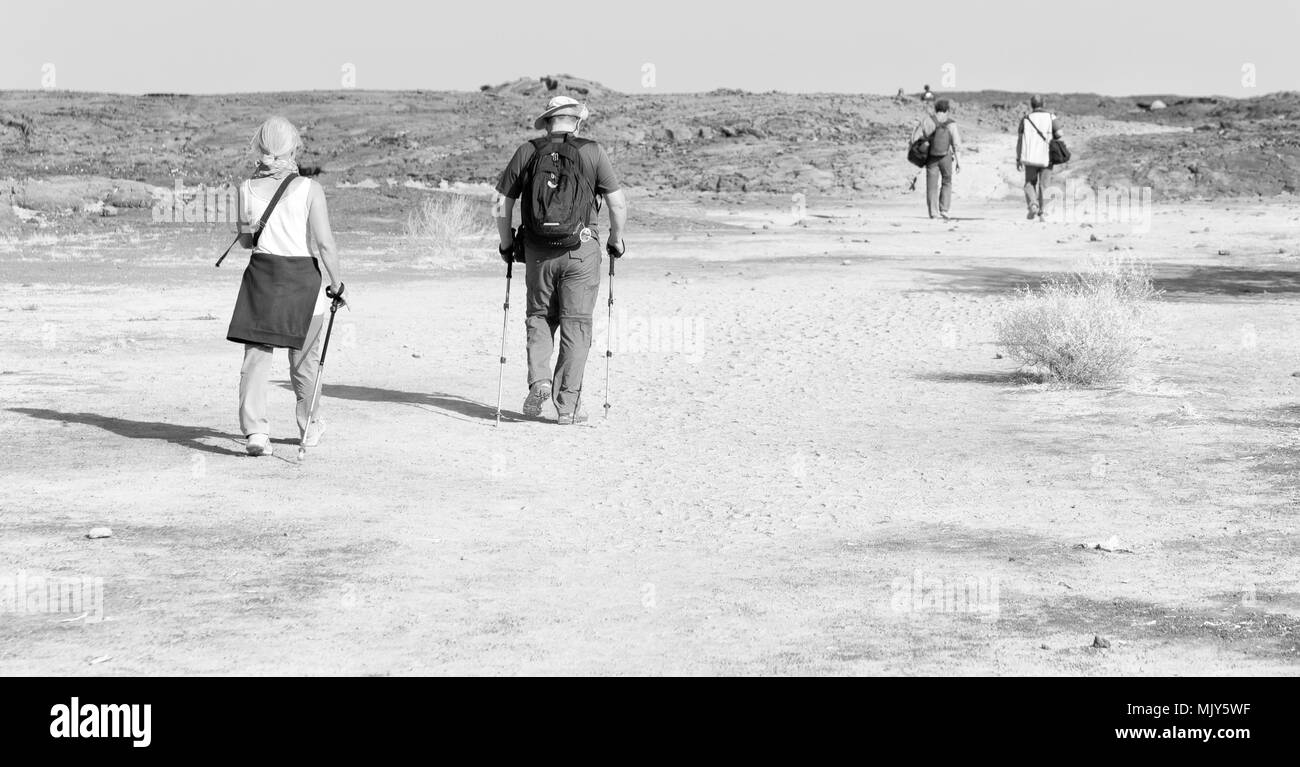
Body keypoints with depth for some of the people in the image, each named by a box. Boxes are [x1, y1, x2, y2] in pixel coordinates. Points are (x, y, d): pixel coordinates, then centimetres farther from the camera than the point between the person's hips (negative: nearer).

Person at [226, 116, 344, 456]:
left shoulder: (247, 189, 2)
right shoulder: (309, 189, -7)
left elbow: (245, 241, 12)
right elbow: (325, 243, -10)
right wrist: (337, 284, 0)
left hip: (261, 275, 2)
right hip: (302, 277, -1)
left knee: (256, 356, 2)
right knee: (305, 358, 15)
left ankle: (254, 429, -14)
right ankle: (309, 428, 32)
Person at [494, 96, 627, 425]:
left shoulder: (527, 152, 2)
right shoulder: (593, 152, -2)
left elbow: (502, 205, 3)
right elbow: (618, 204, -3)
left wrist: (506, 244, 17)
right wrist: (616, 241, 12)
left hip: (538, 251, 1)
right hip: (581, 250, -1)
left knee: (539, 317, 19)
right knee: (576, 324, 5)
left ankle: (539, 381, -1)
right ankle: (567, 404, 4)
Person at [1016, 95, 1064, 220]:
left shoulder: (1026, 119, 5)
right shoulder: (1051, 117, 3)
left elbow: (1020, 140, 2)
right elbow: (1059, 134, -9)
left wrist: (1018, 159, 6)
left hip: (1030, 158, 0)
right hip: (1046, 158, 0)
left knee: (1030, 184, 15)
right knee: (1043, 186, 10)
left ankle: (1033, 205, -11)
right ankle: (1042, 213, 1)